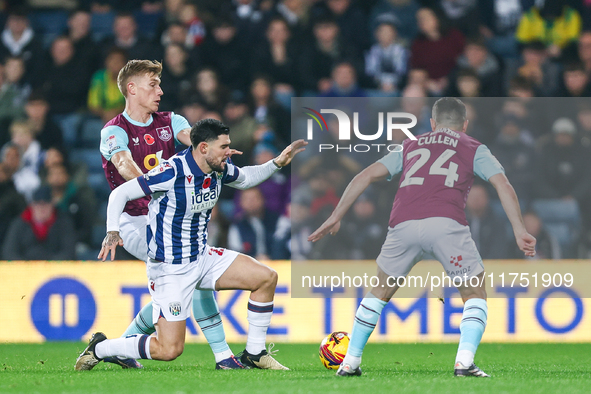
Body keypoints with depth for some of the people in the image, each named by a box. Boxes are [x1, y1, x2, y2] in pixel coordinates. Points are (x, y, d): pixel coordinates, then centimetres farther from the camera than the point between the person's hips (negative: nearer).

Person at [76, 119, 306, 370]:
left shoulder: (220, 169, -3)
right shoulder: (173, 172, -25)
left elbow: (245, 178, 22)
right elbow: (121, 193, -19)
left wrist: (278, 163, 8)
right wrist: (112, 232, -33)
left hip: (202, 257, 8)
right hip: (170, 269, -8)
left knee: (266, 278, -1)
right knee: (169, 349, -13)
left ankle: (254, 354, 13)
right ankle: (99, 349, 9)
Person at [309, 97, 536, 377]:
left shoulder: (410, 147, 31)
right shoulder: (474, 149, 25)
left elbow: (366, 176, 22)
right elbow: (503, 186, 10)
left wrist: (335, 217, 21)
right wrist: (519, 231, 5)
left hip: (403, 225, 2)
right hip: (447, 224, -2)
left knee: (380, 292, 24)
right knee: (475, 294, 15)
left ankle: (350, 363, 23)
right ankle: (464, 361, -5)